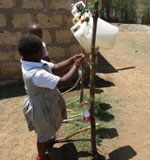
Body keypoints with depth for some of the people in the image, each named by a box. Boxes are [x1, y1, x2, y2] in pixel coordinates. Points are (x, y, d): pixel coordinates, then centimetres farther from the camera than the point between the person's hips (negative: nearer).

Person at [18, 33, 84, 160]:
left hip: (45, 103, 9)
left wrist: (72, 60, -12)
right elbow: (61, 81, -31)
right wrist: (76, 66, -19)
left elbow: (55, 68, -1)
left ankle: (48, 141, 64)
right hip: (42, 108, -9)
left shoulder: (33, 62, -10)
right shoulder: (36, 74, -39)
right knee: (43, 134, 17)